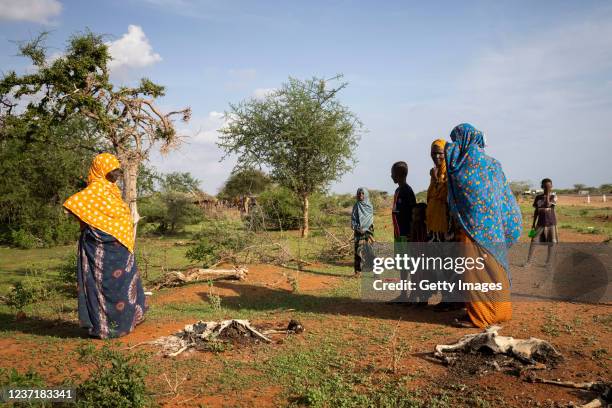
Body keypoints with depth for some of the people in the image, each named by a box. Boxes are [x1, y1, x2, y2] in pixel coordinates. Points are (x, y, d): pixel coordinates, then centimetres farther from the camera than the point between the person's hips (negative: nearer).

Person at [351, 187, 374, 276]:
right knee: (358, 250, -5)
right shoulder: (356, 206, 11)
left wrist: (364, 228, -8)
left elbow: (370, 219, 2)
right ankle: (358, 271, -4)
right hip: (358, 231, 2)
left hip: (368, 230, -1)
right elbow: (353, 218, 8)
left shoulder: (369, 206, 6)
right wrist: (356, 227, -7)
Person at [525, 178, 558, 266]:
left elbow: (548, 205, -22)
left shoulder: (553, 196, -3)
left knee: (551, 242, 2)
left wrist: (548, 193, -16)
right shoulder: (538, 197, 6)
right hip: (540, 223, 2)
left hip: (551, 223, -2)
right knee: (534, 241, -3)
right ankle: (528, 261, 0)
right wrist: (533, 223, 9)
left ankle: (549, 262, 12)